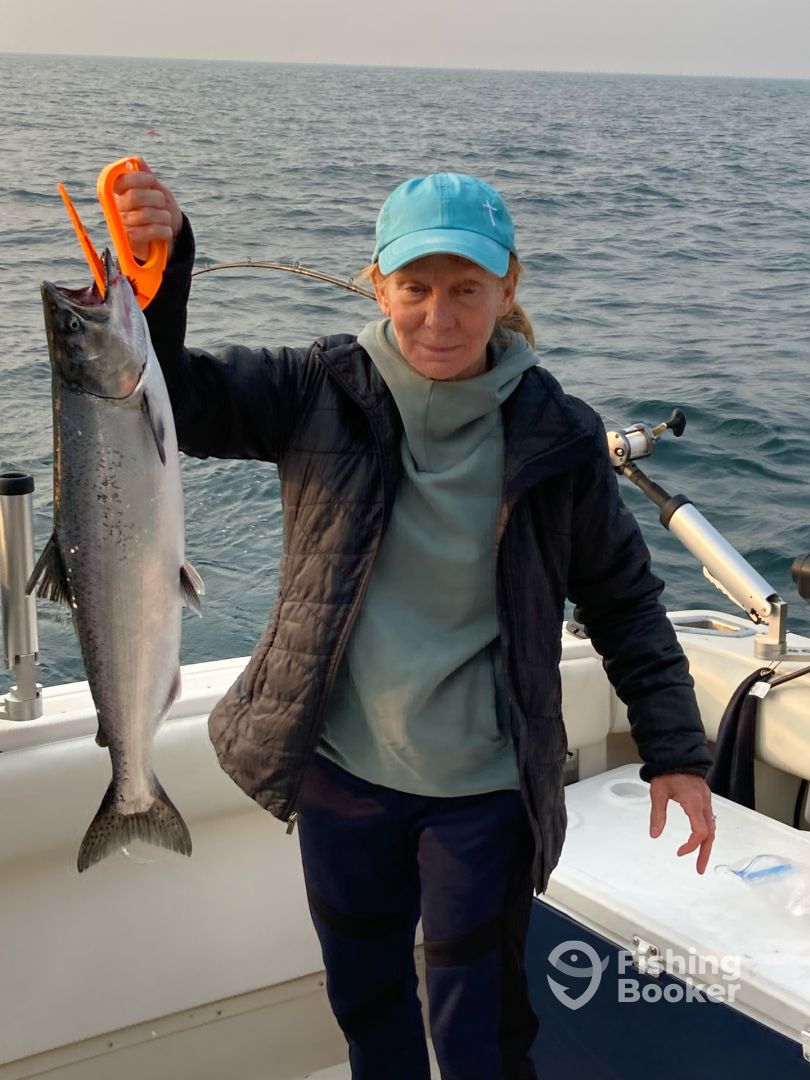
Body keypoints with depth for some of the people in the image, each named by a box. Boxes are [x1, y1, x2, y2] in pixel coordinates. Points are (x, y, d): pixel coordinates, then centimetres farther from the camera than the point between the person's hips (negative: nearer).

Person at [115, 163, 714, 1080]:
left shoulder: (554, 436, -10)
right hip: (341, 771, 2)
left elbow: (622, 596, -1)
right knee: (363, 999, 23)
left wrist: (673, 750, -3)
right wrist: (155, 268, -30)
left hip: (483, 789, -2)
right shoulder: (325, 392, -8)